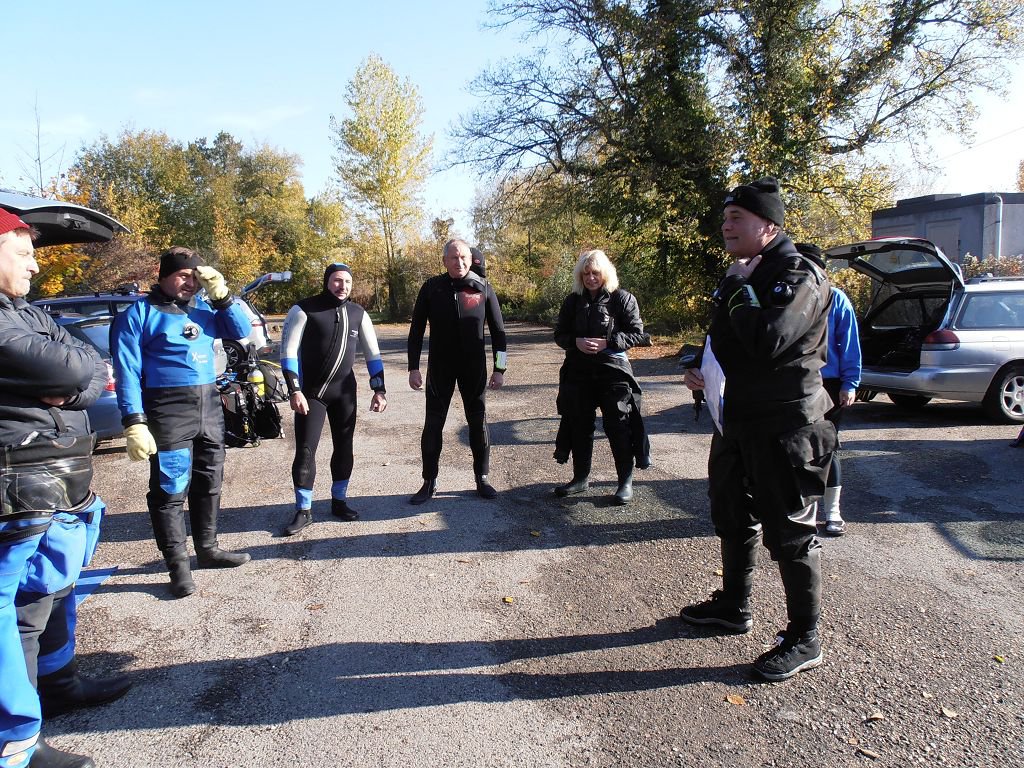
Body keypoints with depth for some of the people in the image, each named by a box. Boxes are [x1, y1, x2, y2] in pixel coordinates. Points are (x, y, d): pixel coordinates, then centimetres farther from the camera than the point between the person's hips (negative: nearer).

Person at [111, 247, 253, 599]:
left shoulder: (203, 308, 9)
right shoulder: (140, 313, -5)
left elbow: (241, 330, 6)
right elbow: (127, 370, -10)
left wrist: (221, 295, -6)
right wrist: (134, 422, -17)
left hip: (210, 405, 6)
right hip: (169, 409, -6)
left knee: (209, 483, 15)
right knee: (170, 489, -2)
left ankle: (207, 548, 30)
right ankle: (177, 564, 8)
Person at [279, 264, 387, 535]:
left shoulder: (357, 313, 5)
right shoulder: (304, 310, -8)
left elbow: (372, 353, 9)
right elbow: (288, 352, -10)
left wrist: (379, 390, 3)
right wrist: (295, 391, -16)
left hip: (345, 391, 4)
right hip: (311, 391, -4)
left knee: (344, 447, 8)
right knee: (305, 450, -3)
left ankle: (339, 501, 24)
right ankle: (303, 511, 9)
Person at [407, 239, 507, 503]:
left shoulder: (483, 288, -3)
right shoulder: (431, 288, -3)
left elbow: (498, 331, 2)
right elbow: (416, 330, 1)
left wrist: (500, 369, -2)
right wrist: (413, 367, -3)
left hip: (474, 367, 0)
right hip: (440, 367, 0)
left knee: (478, 423, 7)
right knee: (433, 424, 3)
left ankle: (482, 479, 21)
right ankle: (429, 482, 15)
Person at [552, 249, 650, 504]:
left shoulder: (622, 299, -2)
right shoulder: (572, 301, 9)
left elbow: (637, 334, -5)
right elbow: (559, 334, 10)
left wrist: (606, 343, -17)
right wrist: (576, 342, -11)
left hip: (614, 371, -4)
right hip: (579, 373, 4)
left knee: (618, 426, -1)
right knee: (579, 426, 11)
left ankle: (626, 482, 11)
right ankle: (581, 477, 25)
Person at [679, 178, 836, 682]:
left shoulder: (799, 276, -16)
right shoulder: (739, 276, 12)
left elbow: (769, 340, -32)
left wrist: (739, 296, -17)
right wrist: (705, 373, 9)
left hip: (784, 423, -9)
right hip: (737, 419, 10)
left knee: (789, 533, 1)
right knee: (733, 519, 21)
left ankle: (804, 640, 16)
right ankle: (733, 606, 40)